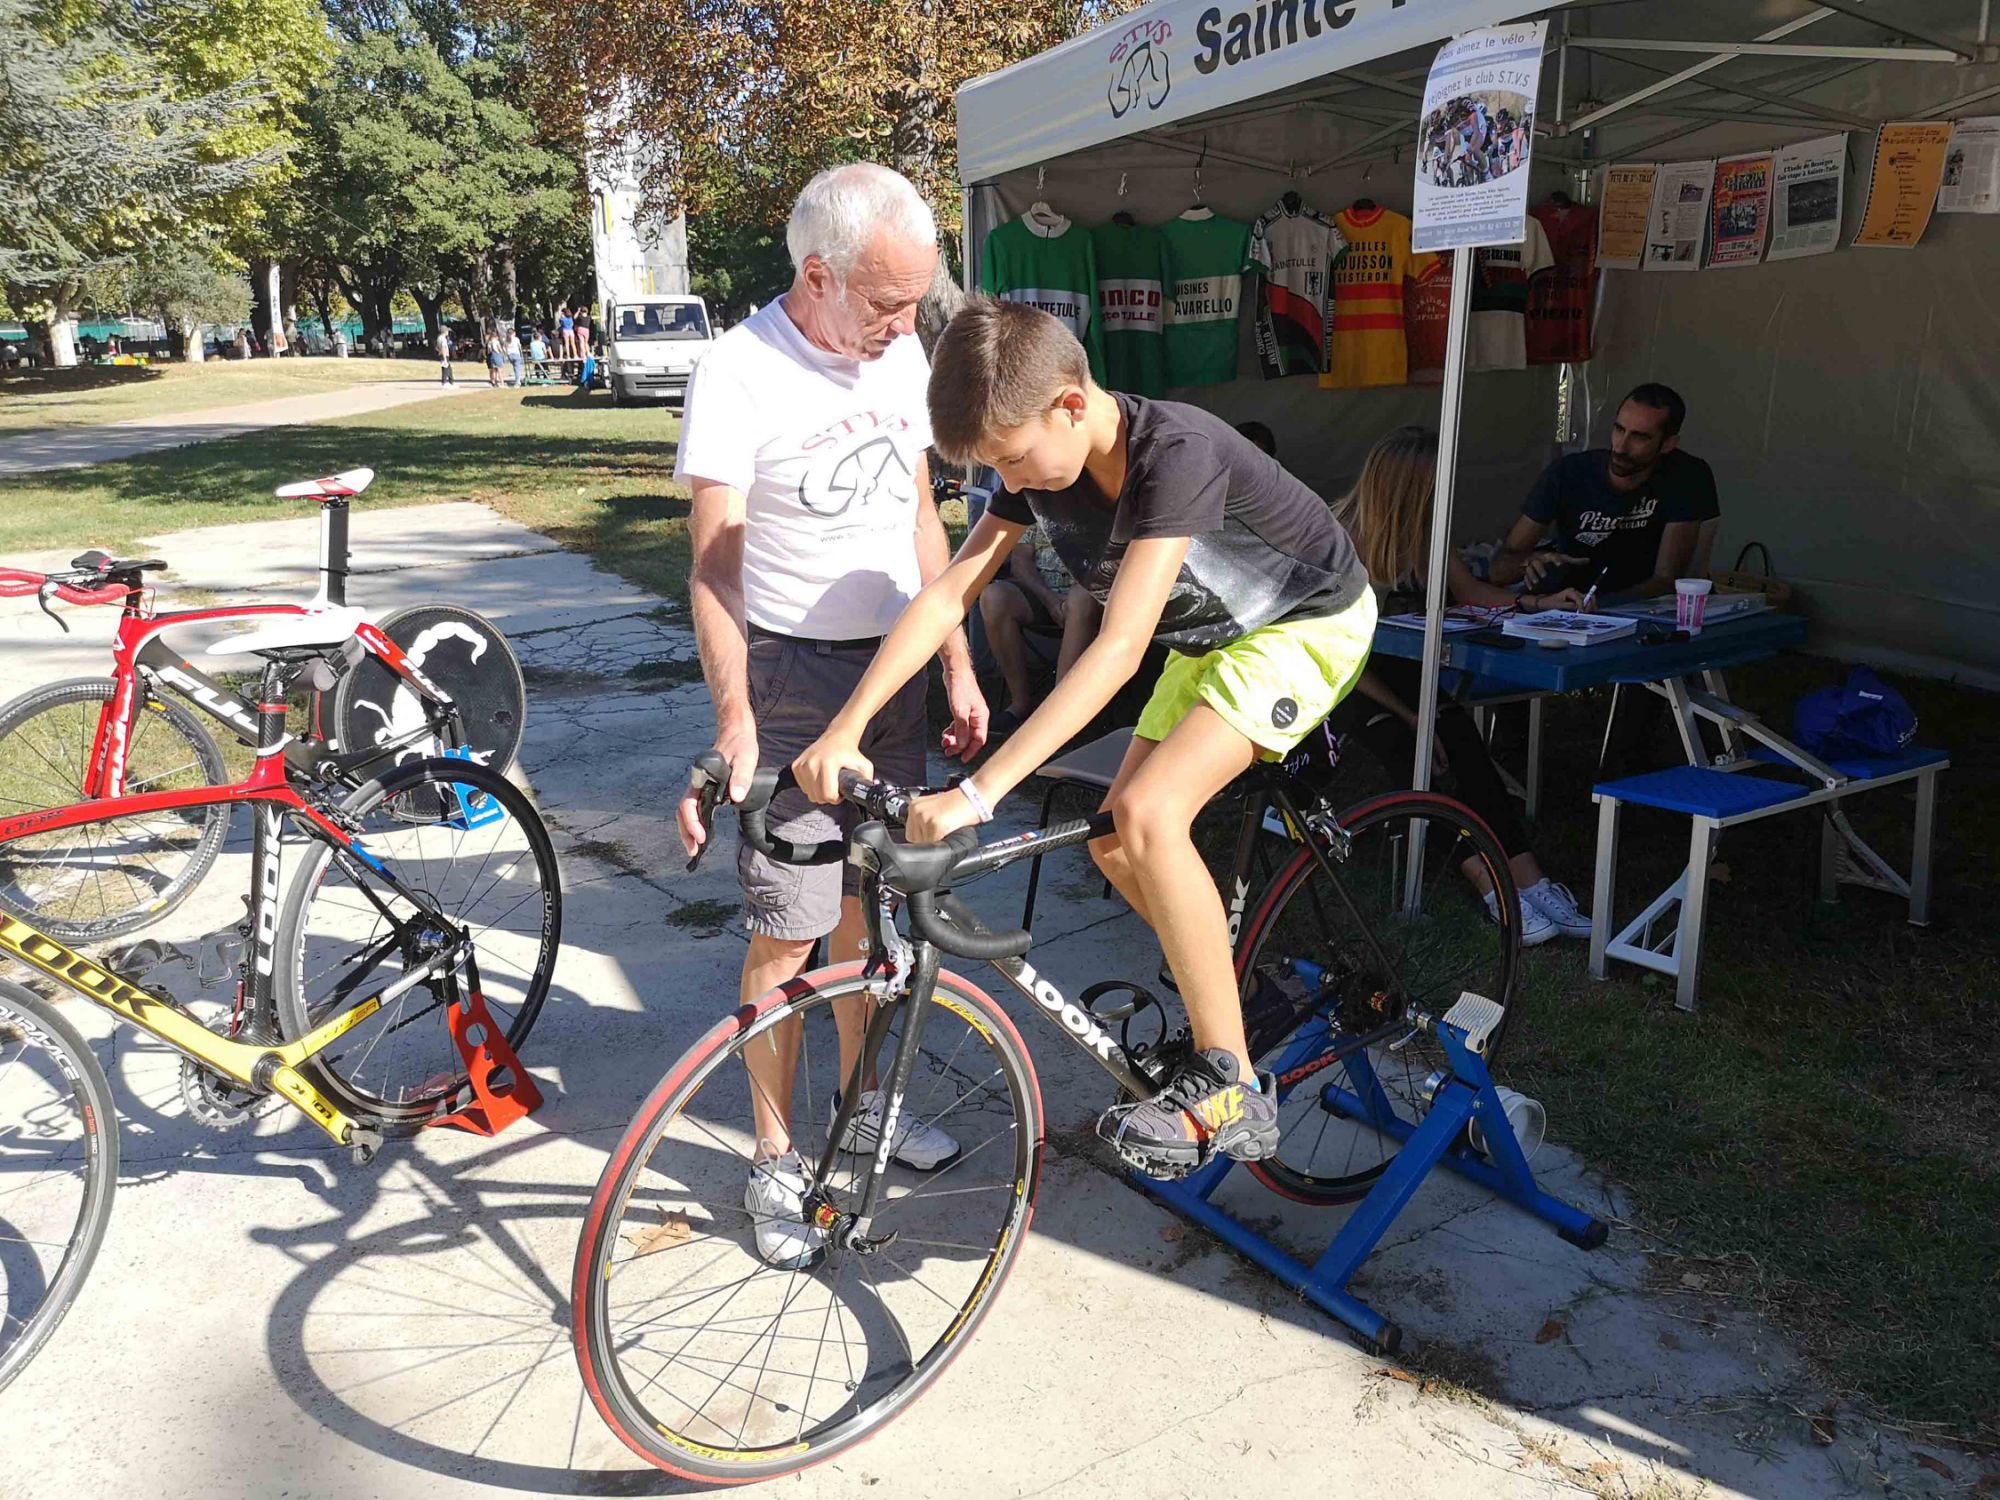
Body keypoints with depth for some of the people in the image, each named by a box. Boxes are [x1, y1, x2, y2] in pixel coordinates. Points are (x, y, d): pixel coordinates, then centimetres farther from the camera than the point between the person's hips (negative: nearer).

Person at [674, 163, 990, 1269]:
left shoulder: (901, 357, 6)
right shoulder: (740, 374, -14)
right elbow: (715, 562, -20)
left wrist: (958, 668, 11)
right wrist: (734, 720, -33)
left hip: (896, 665, 6)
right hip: (795, 676, -6)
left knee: (865, 901, 16)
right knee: (790, 932, -1)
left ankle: (863, 1104, 34)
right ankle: (775, 1160, 16)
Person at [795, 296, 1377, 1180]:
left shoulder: (1175, 452, -35)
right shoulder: (1040, 461, -12)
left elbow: (1118, 650, -41)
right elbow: (948, 594, -13)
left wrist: (979, 793, -45)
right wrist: (845, 728, -22)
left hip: (1309, 624, -8)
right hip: (1213, 638, 8)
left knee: (1149, 809, -25)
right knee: (1114, 840, 1)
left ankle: (1230, 1091, -16)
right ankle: (1220, 987, 26)